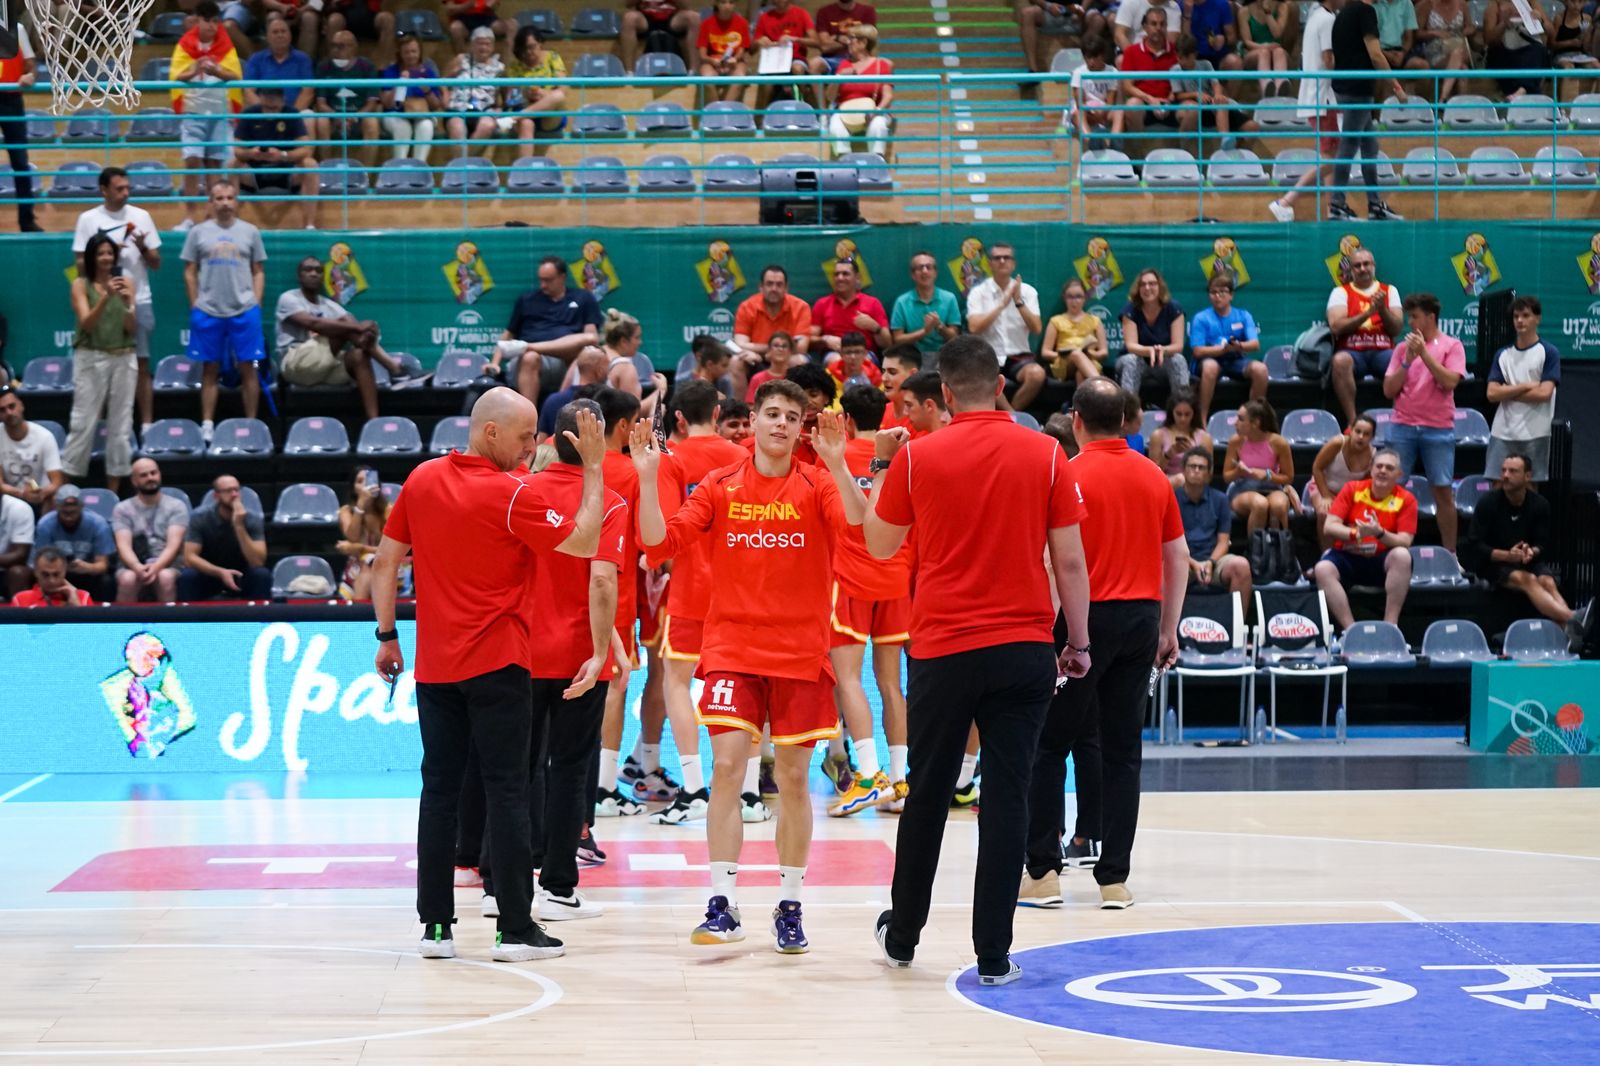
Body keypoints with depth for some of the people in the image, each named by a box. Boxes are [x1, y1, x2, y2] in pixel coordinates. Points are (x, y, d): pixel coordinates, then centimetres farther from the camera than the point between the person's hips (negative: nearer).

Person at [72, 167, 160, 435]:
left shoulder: (141, 216, 5)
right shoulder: (88, 219, 1)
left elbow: (156, 263, 8)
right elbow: (81, 265, 0)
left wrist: (143, 249, -11)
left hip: (138, 301, 1)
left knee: (141, 364, 1)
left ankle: (147, 424, 3)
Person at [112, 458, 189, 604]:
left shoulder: (176, 506, 7)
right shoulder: (122, 509, 9)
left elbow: (174, 544, -6)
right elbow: (123, 545, -6)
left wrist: (156, 567, -26)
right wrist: (137, 567, -28)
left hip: (165, 565, 0)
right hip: (133, 566, 0)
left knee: (166, 577, -37)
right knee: (128, 579, -36)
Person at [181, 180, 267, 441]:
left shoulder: (250, 232, 7)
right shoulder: (199, 232, 6)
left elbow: (258, 272, 10)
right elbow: (189, 272, 8)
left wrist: (256, 303, 1)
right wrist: (195, 305, 1)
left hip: (244, 311, 0)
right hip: (208, 312, 0)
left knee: (248, 368, 1)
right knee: (209, 370, 5)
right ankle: (207, 425, 9)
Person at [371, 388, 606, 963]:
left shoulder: (421, 480, 5)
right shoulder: (513, 495, -13)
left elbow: (385, 561, 8)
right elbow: (585, 543, -10)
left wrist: (387, 635, 15)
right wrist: (594, 466, -5)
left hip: (434, 665, 5)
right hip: (497, 664, -5)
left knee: (439, 789, 8)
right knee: (507, 791, -1)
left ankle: (435, 926, 7)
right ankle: (515, 928, -2)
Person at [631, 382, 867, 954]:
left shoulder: (817, 485, 1)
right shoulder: (720, 487, 5)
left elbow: (861, 528, -18)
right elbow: (659, 544, -2)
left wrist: (837, 465, -29)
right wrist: (647, 479, -13)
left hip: (800, 654, 0)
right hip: (732, 651, 0)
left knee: (793, 779, 5)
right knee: (726, 768, -10)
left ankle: (789, 908, 15)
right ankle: (723, 905, -6)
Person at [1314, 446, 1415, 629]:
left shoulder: (1406, 500, -1)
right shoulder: (1352, 489, 2)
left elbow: (1404, 542, -10)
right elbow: (1329, 526, -4)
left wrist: (1379, 533, -30)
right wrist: (1355, 533, -24)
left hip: (1382, 561, -1)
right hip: (1347, 557, 1)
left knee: (1402, 556, -33)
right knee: (1322, 569, -30)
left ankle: (1390, 626, -32)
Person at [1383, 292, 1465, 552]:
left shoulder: (1451, 346, 3)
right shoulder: (1403, 348, 10)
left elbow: (1450, 381, -12)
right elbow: (1389, 390, 6)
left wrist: (1424, 353, -13)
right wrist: (1407, 361, -6)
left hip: (1438, 430, -2)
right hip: (1403, 427, 3)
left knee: (1443, 492, 0)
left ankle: (1450, 553, 7)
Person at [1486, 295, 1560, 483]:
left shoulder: (1549, 353, 0)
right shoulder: (1503, 354, 11)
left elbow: (1544, 393, -11)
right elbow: (1492, 393, 1)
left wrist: (1508, 392, -5)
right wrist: (1525, 386, -9)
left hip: (1535, 434, -4)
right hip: (1502, 433, 4)